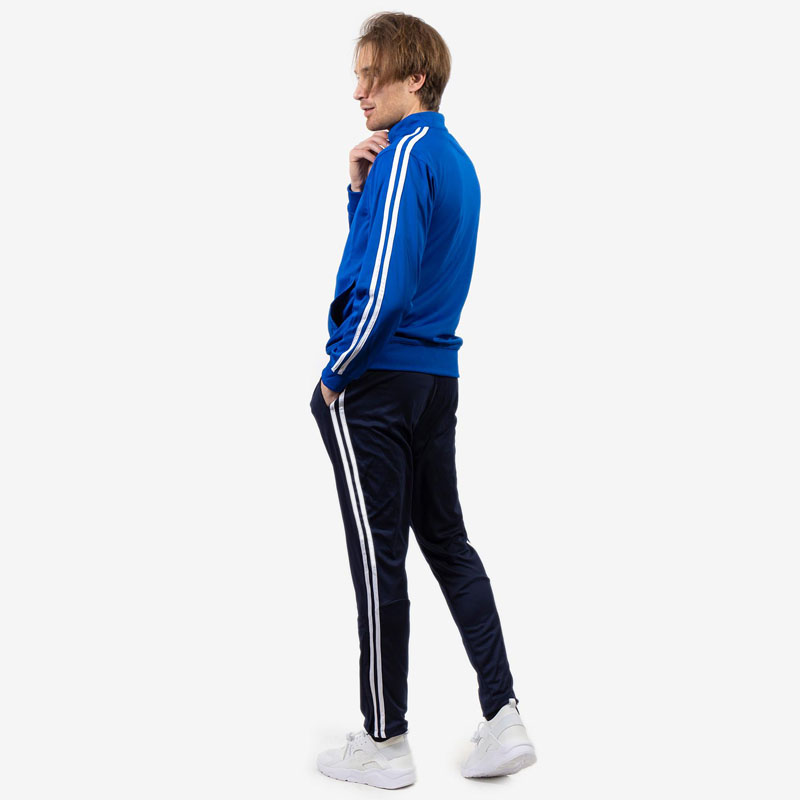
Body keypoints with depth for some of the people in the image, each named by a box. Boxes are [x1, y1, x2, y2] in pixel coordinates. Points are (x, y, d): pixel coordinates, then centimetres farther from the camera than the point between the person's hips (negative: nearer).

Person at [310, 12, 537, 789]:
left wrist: (334, 375, -11)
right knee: (447, 540, 14)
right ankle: (503, 718, 16)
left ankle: (384, 743, 12)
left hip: (376, 381, -9)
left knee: (378, 556, 0)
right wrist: (359, 188, 4)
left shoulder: (406, 154, -14)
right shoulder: (455, 158, 15)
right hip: (439, 375, 9)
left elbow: (382, 288, -21)